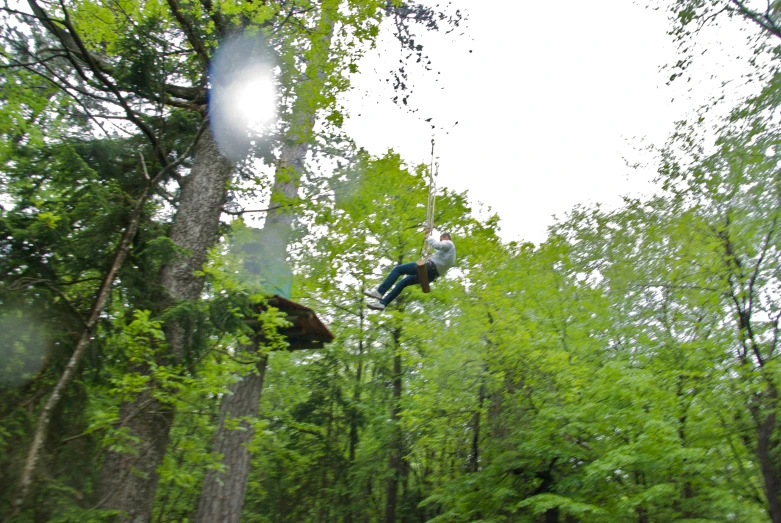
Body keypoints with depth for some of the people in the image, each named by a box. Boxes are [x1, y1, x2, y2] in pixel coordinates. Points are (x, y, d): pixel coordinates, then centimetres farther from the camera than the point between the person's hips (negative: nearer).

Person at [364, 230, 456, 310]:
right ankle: (382, 302, 8)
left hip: (429, 267, -10)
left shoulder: (448, 243, 4)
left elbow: (437, 245, -19)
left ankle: (379, 292, -18)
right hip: (431, 275, 10)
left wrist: (429, 237, -2)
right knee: (402, 283, 14)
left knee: (398, 269, -9)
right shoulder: (449, 248, 33)